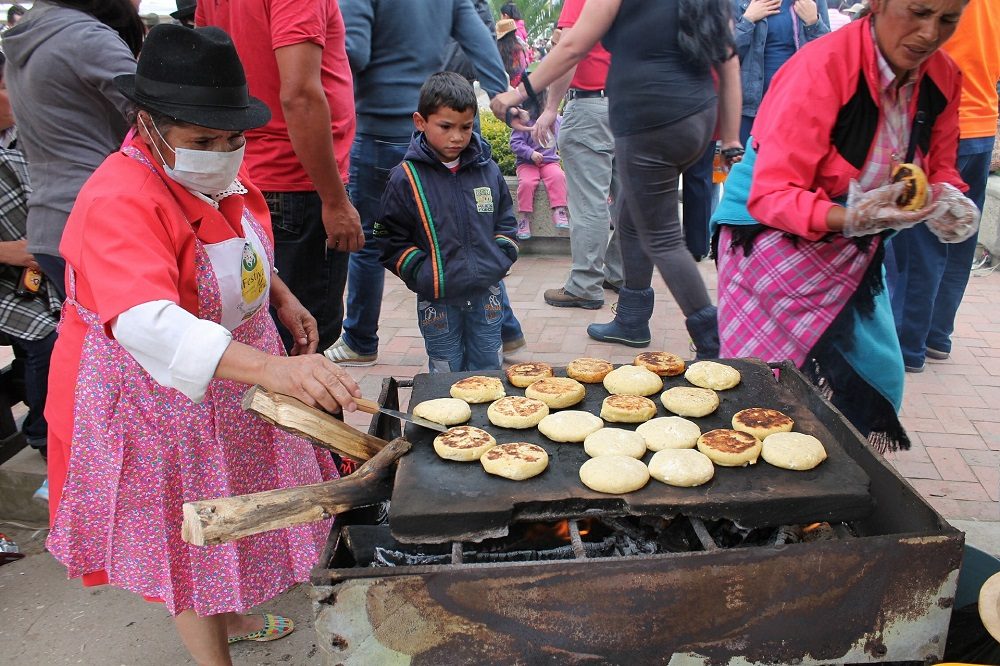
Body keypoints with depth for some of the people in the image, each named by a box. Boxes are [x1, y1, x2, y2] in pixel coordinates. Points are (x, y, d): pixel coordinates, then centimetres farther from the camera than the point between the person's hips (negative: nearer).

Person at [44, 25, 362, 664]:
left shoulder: (221, 169, -4)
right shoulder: (118, 203, -31)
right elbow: (147, 324, -47)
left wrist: (282, 298, 4)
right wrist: (272, 368, -58)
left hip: (235, 369, 8)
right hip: (158, 393, -8)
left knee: (229, 508, 24)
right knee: (184, 534, 9)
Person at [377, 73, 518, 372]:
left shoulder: (488, 170, 4)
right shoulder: (406, 178, -6)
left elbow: (506, 219, 15)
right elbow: (391, 240, -3)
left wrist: (501, 258, 0)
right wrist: (421, 274, -12)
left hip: (486, 293, 3)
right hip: (437, 300, -2)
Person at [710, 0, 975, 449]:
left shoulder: (942, 78, -2)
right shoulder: (822, 67, -24)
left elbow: (939, 168, 10)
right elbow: (771, 195, -26)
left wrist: (947, 199, -13)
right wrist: (849, 218, -41)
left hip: (855, 252, 7)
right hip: (776, 239, -7)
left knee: (876, 378, 8)